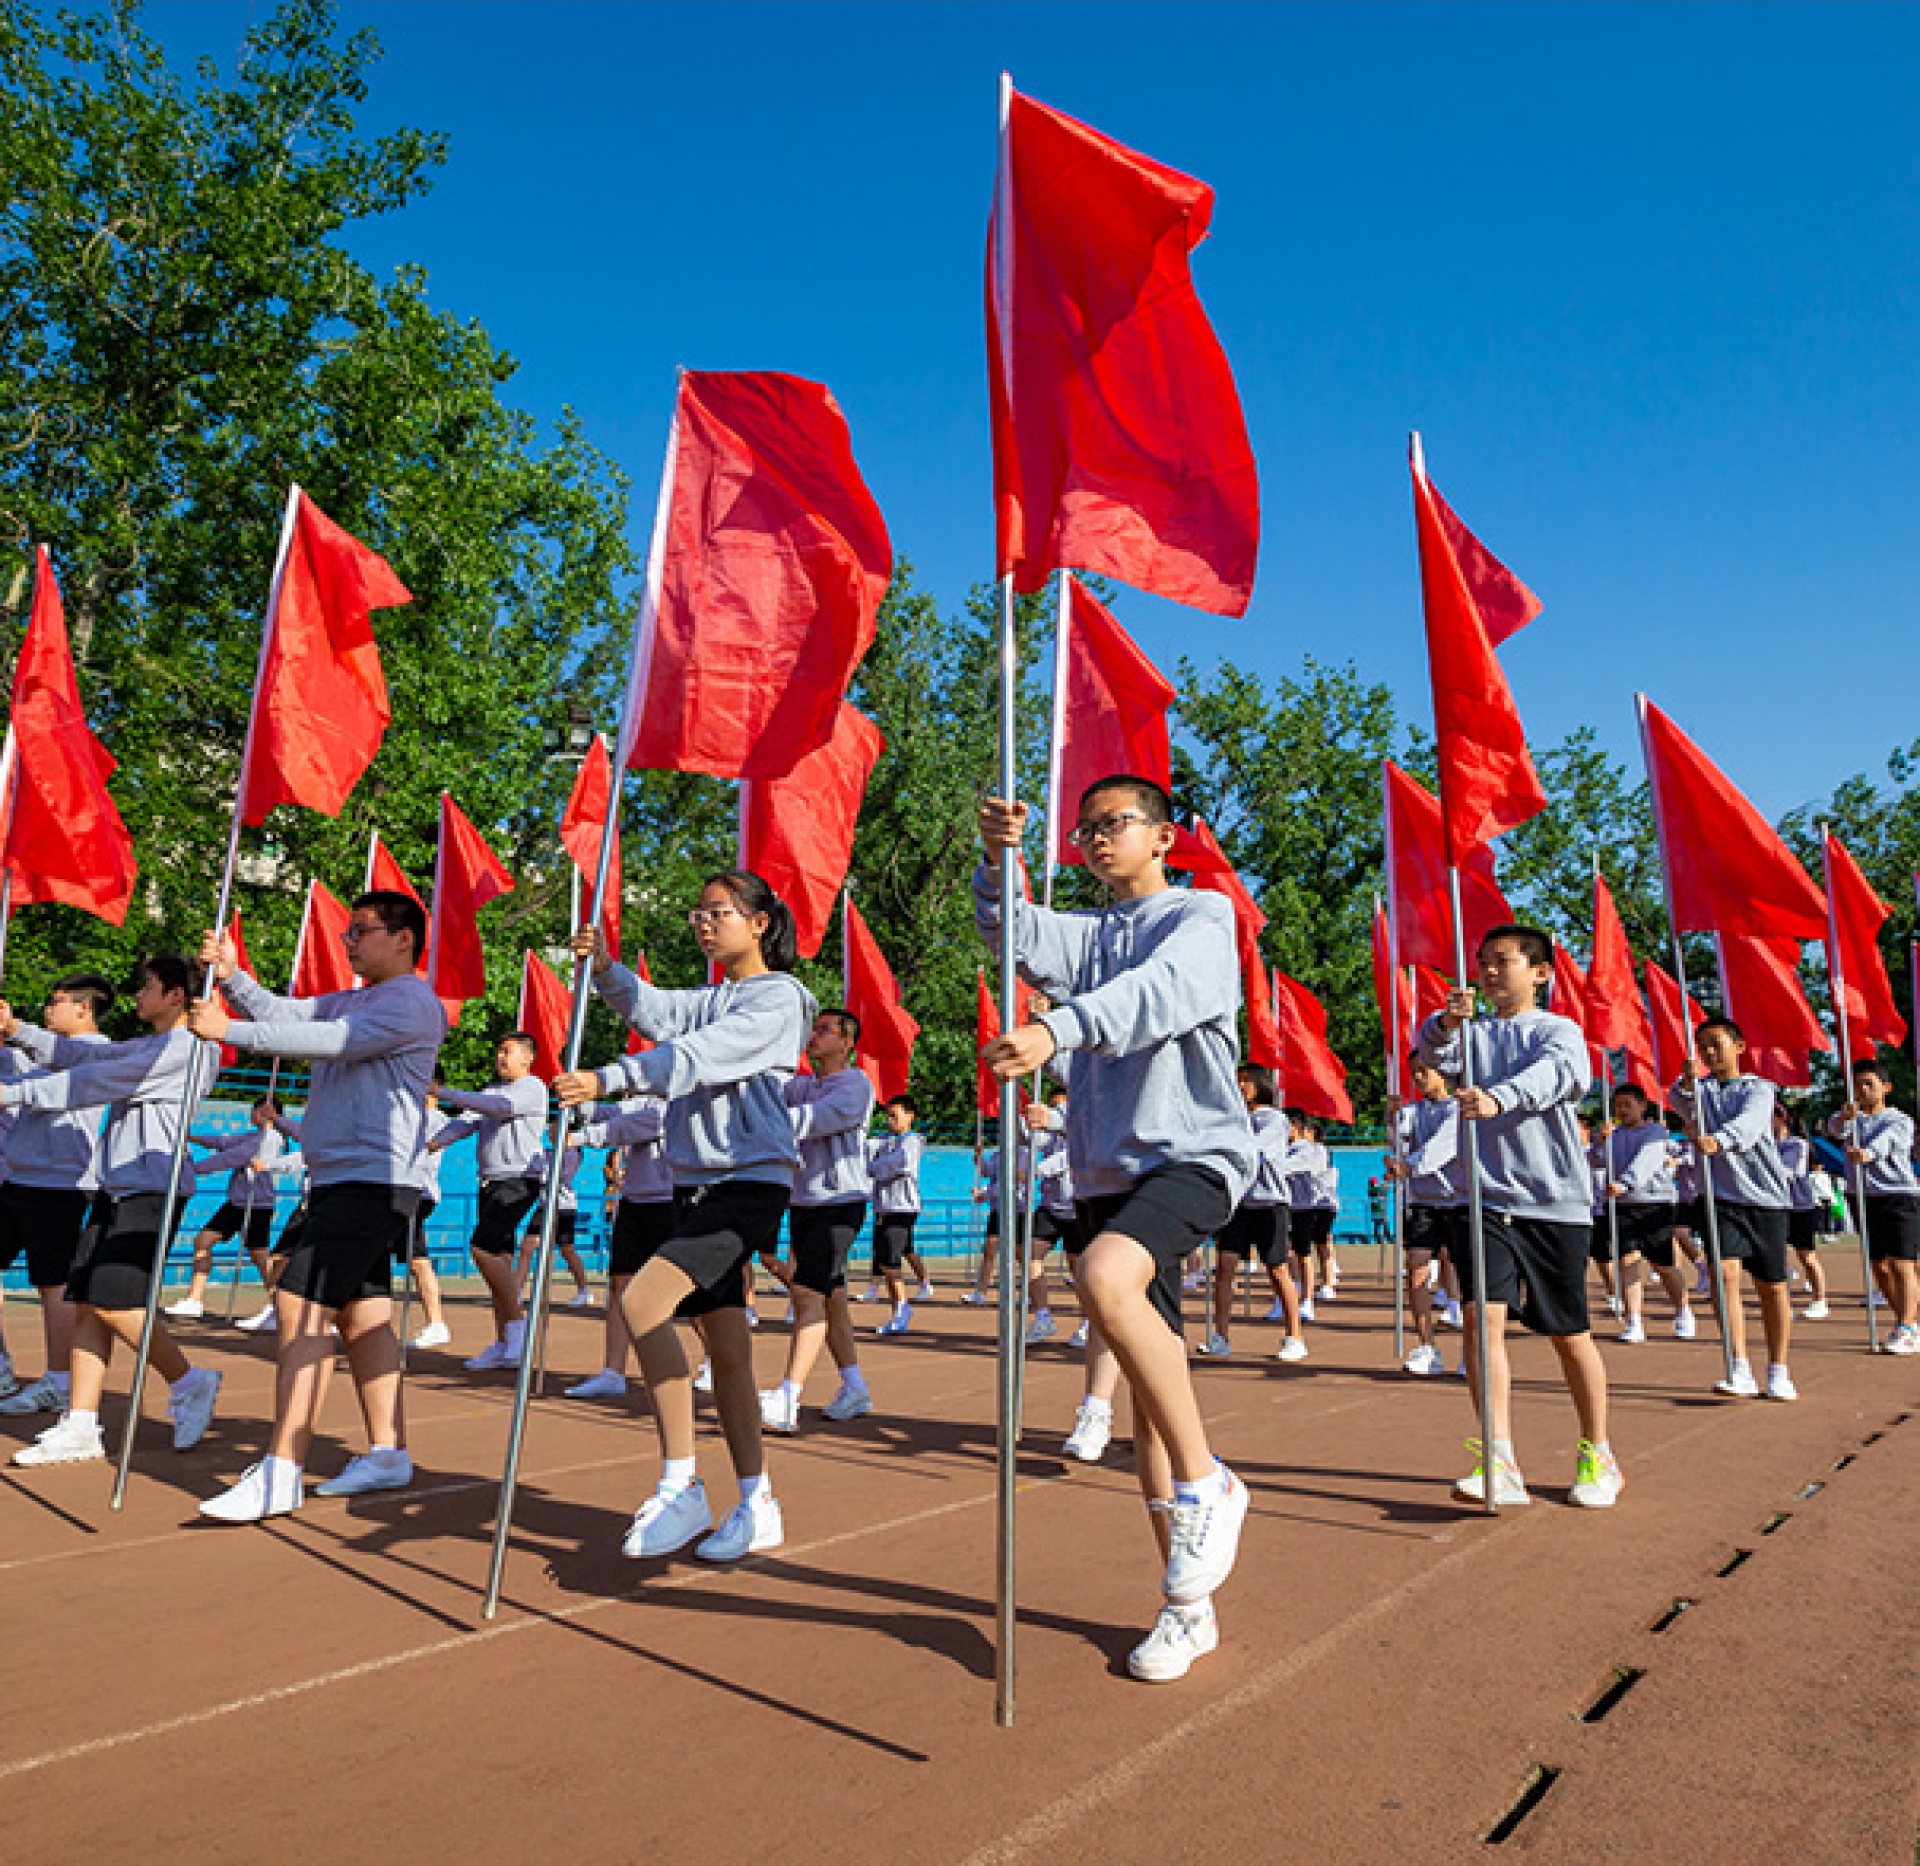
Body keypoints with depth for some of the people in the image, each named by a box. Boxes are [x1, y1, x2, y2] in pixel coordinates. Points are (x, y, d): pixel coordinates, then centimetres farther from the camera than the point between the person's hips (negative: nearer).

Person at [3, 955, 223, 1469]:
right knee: (87, 1304, 4)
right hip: (115, 1186, 10)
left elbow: (99, 1079, -14)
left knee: (114, 1303, -14)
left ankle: (189, 1383, 5)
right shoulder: (144, 1047, 24)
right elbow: (80, 1055, 15)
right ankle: (80, 1429, 7)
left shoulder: (187, 1046, -10)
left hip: (151, 1186, -9)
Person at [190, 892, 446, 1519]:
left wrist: (228, 1031, -18)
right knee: (362, 1312, 11)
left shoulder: (411, 1002, -10)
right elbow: (283, 1012, 12)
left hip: (373, 1180, -10)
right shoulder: (347, 1001, 21)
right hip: (340, 1180, 10)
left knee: (302, 1306, -14)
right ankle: (387, 1453, 19)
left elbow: (332, 1039, -21)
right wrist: (230, 975, -4)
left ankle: (281, 1473, -10)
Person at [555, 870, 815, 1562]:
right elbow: (656, 1013, 0)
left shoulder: (778, 996, -6)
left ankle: (681, 1486, -13)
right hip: (697, 1182, 8)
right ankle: (757, 1507, 19)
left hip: (750, 1181, -8)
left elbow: (699, 1055, -20)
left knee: (643, 1299, -23)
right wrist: (605, 970, -16)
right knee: (725, 1350, 9)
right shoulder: (709, 999, 20)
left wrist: (610, 1079, -28)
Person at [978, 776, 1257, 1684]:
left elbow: (1155, 993, -21)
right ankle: (1190, 1608, 21)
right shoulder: (1089, 932, 18)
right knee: (1151, 1398, 8)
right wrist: (997, 865, -23)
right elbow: (1019, 938, -3)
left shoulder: (1203, 916, 0)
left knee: (1104, 1275, -34)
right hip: (1110, 1171, 6)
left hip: (1193, 1155, -6)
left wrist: (1056, 1030, -38)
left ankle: (1206, 1482, -13)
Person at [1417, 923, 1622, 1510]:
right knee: (1483, 1312, -13)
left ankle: (1597, 1456, 29)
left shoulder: (1559, 1030, 1)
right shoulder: (1472, 1032, 12)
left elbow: (1551, 1072, -21)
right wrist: (1447, 1023, -31)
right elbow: (1434, 1052, -9)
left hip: (1556, 1201, -2)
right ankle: (1499, 1465, -10)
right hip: (1490, 1198, 2)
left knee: (1569, 1332, 8)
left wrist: (1497, 1098, -40)